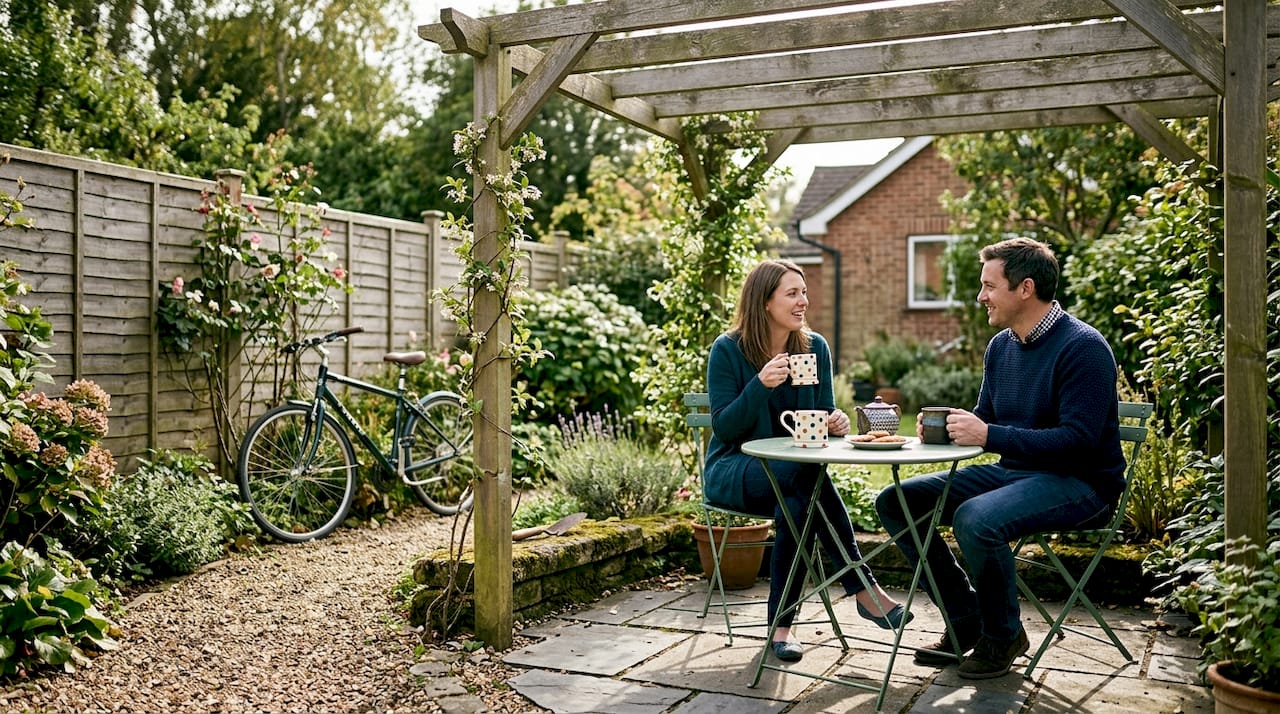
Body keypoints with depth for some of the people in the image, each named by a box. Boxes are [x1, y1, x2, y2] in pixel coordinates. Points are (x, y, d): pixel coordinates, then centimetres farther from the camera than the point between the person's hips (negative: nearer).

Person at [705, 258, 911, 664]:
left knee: (797, 507, -35)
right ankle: (864, 589, -30)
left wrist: (836, 422, -20)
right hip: (734, 471, -4)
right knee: (806, 474, -36)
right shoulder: (728, 349, -10)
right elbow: (723, 429, -14)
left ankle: (782, 625, -26)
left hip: (792, 473, 4)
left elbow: (823, 416, 6)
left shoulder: (814, 347, 3)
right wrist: (760, 385, -29)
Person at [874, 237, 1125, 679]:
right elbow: (985, 421, 17)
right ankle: (967, 621, 6)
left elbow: (1078, 440, -24)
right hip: (1011, 472, 9)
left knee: (975, 519, -36)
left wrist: (988, 435, -27)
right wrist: (947, 427, -6)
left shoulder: (1083, 348, -16)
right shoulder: (1000, 346, 9)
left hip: (1079, 482, -9)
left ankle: (1003, 637, -8)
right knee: (894, 502, 0)